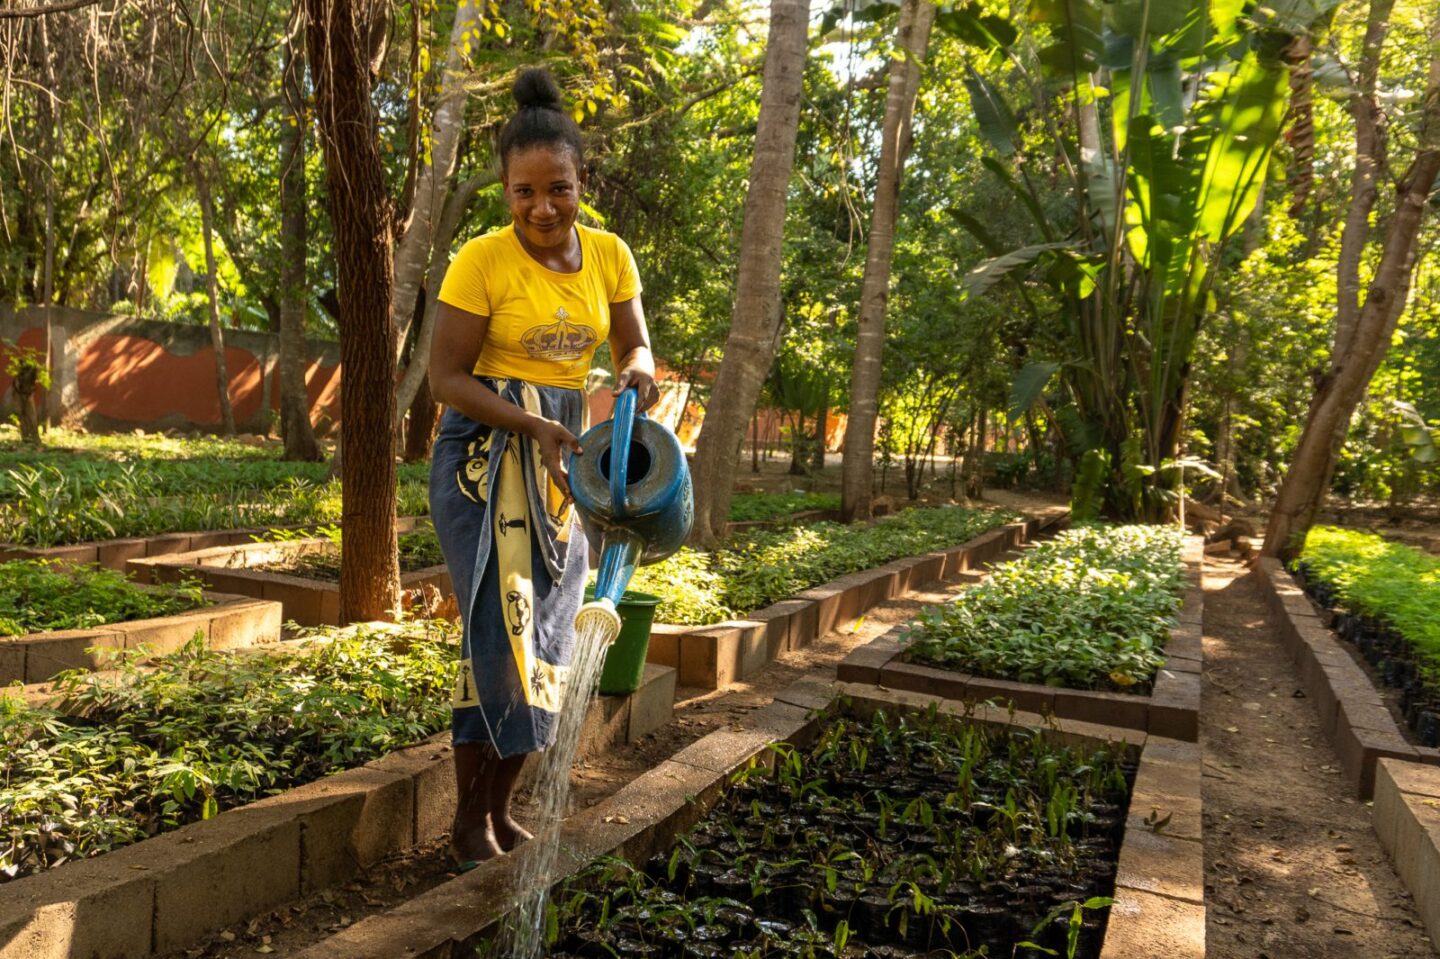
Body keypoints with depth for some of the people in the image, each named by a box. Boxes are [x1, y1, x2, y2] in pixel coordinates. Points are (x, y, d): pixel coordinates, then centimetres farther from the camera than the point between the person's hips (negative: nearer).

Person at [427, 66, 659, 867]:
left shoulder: (609, 254, 1)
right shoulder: (481, 260, -12)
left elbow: (636, 346, 5)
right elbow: (446, 376, -12)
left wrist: (639, 372, -20)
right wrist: (533, 425, -25)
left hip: (568, 458, 5)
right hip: (487, 454, -5)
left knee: (547, 635, 8)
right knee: (500, 626, -12)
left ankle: (502, 808, 22)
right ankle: (470, 820, 4)